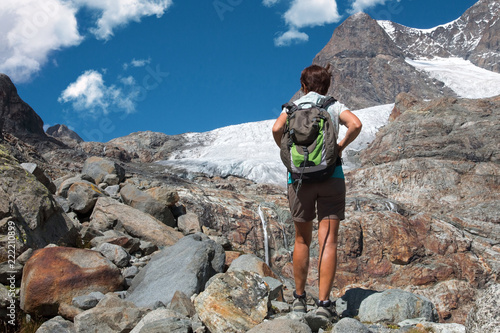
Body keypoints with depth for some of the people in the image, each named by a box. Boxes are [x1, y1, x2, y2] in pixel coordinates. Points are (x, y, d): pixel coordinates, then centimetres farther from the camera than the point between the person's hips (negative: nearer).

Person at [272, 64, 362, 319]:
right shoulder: (335, 106, 10)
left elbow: (277, 129, -9)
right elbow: (356, 125, -10)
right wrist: (340, 147, 3)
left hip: (299, 175, 1)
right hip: (331, 174, -1)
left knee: (302, 239, 14)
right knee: (328, 241, -1)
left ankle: (299, 298, 22)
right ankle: (323, 302, -7)